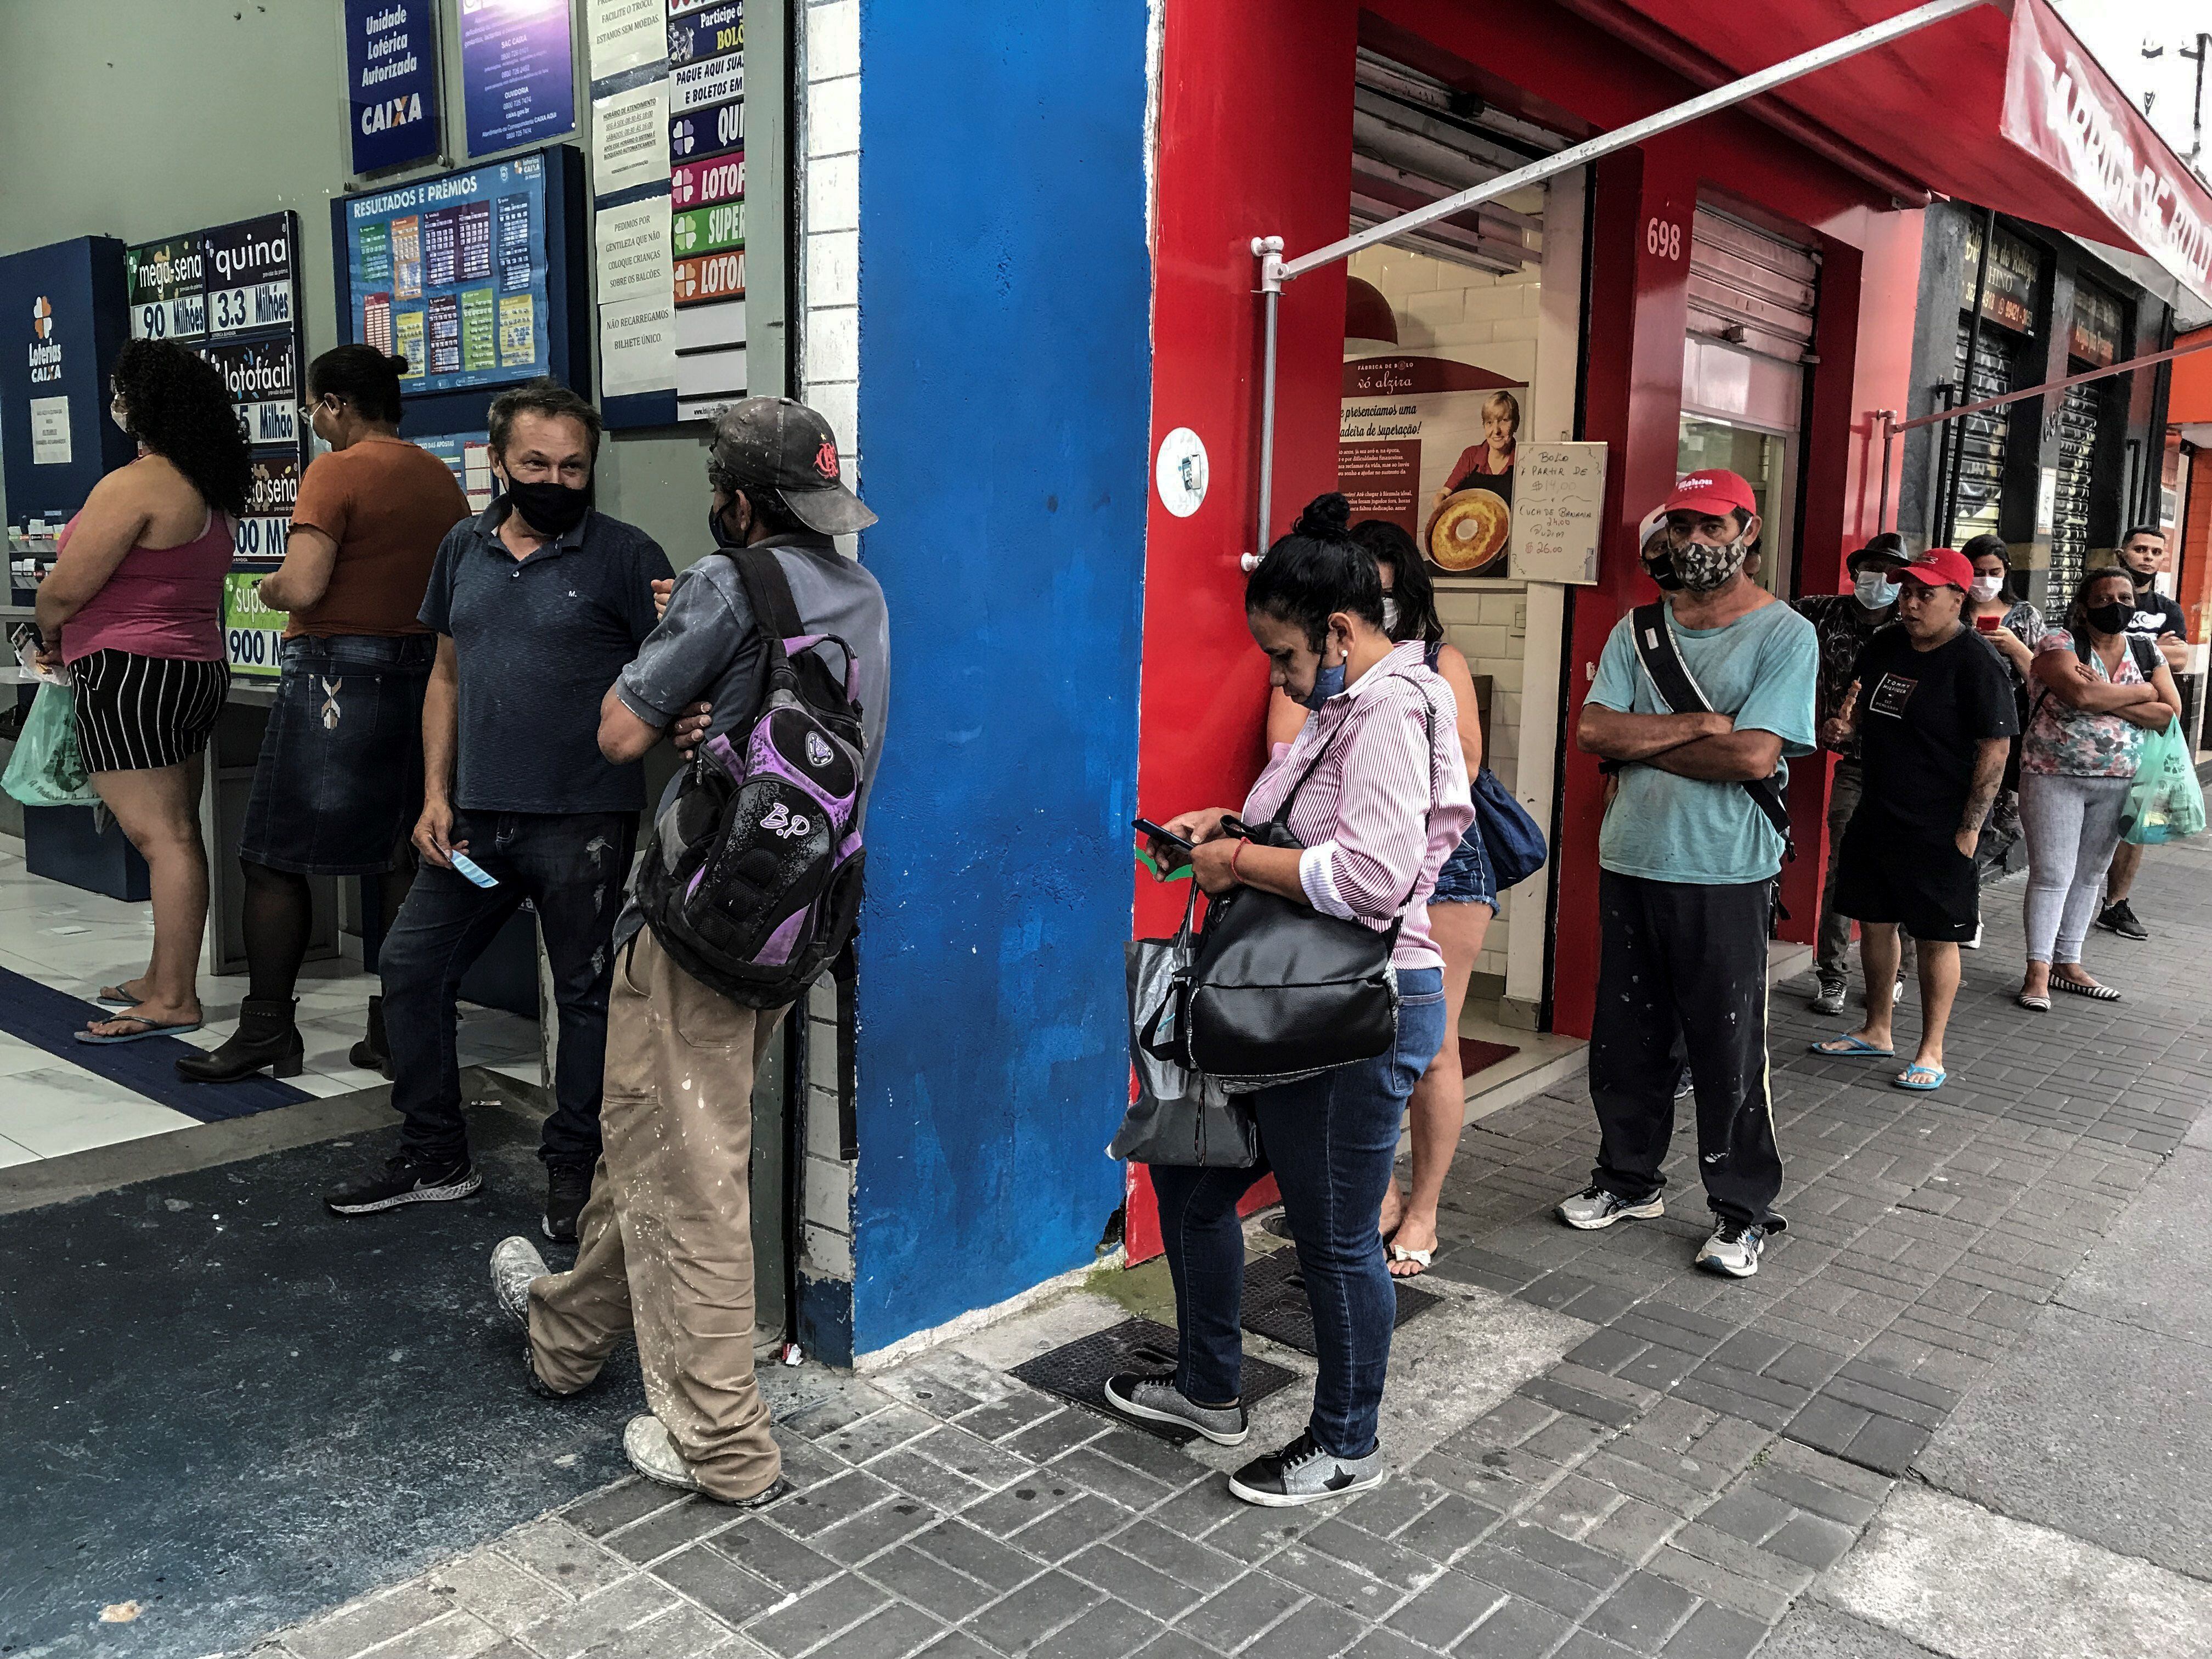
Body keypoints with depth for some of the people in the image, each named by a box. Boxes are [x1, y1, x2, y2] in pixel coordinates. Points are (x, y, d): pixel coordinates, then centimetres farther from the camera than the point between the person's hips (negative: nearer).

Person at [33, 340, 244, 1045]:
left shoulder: (133, 486, -15)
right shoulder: (209, 492, 14)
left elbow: (65, 589, -14)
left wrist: (50, 639, 6)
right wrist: (74, 640, 24)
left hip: (130, 673, -9)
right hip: (198, 670, 10)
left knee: (161, 835, -9)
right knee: (175, 831, 12)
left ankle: (174, 1000, -6)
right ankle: (164, 976, 21)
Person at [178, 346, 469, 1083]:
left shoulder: (337, 471, -11)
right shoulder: (441, 478, 10)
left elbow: (302, 585, -19)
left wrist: (268, 587, 1)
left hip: (339, 676, -7)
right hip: (424, 671, 7)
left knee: (274, 858, 4)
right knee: (403, 859, 10)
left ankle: (267, 1032, 8)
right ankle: (396, 1033, 14)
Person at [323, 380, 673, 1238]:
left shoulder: (625, 556, -6)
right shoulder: (465, 547, 10)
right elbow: (447, 674, 15)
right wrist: (436, 796, 8)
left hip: (584, 821, -5)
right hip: (477, 815, 6)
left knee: (585, 994, 6)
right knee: (409, 966, 11)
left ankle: (573, 1169, 23)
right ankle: (434, 1157, 27)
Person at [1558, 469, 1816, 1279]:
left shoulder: (1785, 635, -5)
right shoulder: (1638, 628, 9)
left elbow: (1755, 757, -18)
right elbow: (1594, 731, -5)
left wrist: (1641, 744, -10)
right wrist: (1699, 725, -14)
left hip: (1726, 876, -5)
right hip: (1629, 863, 5)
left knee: (1730, 1047, 3)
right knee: (1625, 1037, 14)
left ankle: (1743, 1209, 19)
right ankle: (1629, 1177, 32)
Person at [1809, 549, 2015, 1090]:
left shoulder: (1977, 663, -14)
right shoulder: (1884, 646, 7)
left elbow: (1995, 751, -15)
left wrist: (1970, 828, -17)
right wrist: (1849, 719, -4)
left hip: (1939, 829, -7)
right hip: (1876, 816, 7)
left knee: (1937, 938, 3)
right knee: (1874, 921, 15)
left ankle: (1931, 1051, 15)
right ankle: (1877, 1030, 31)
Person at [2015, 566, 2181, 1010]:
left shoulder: (2147, 652, 7)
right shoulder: (2059, 643, -8)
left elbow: (2170, 715, -3)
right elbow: (2081, 694, -26)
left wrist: (2108, 701, -16)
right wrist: (2141, 693, -11)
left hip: (2117, 784, 5)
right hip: (2055, 778, -5)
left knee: (2090, 876, 11)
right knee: (2052, 874, -6)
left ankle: (2067, 964, 19)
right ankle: (2038, 971, -2)